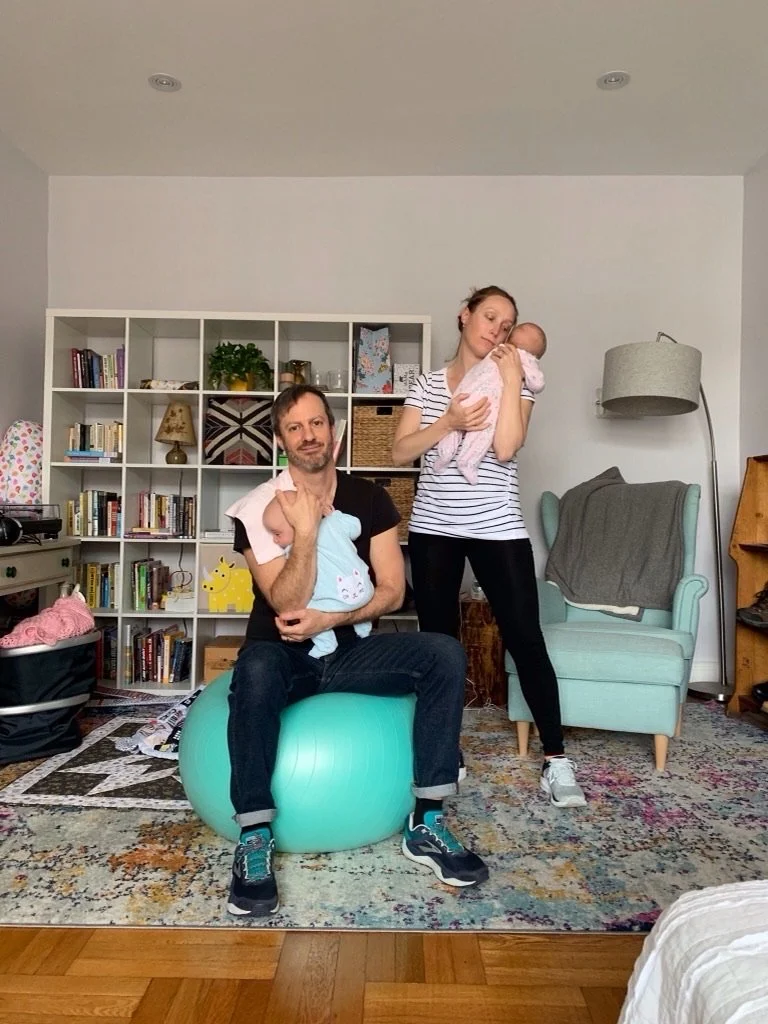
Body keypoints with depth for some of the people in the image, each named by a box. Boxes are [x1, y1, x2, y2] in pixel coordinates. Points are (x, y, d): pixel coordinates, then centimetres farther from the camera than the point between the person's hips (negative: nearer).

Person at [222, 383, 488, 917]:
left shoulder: (371, 499, 1)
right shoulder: (258, 508, -8)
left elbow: (392, 591, -2)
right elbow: (287, 605, -16)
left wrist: (328, 619, -16)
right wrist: (306, 531, -25)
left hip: (349, 650, 3)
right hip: (284, 655, -3)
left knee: (445, 654, -21)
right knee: (255, 669, -39)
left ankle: (427, 823, -15)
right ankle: (255, 838, -25)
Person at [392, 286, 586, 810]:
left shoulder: (516, 382, 4)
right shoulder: (429, 384, 9)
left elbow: (505, 448, -14)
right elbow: (401, 453, -1)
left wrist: (510, 377, -10)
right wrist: (448, 422, -14)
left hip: (498, 528, -2)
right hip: (433, 528, 2)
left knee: (526, 639, -4)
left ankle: (556, 759, 8)